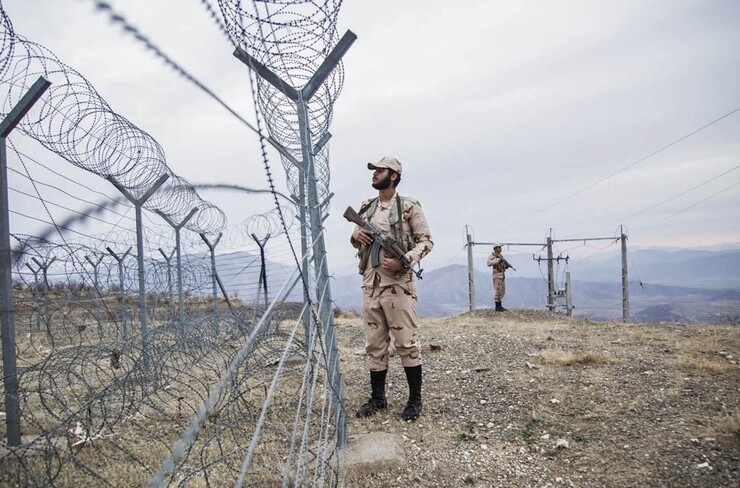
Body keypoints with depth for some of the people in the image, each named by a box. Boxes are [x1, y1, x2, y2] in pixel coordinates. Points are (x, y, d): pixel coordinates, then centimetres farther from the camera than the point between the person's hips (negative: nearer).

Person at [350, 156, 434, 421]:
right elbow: (358, 238, 24)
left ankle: (415, 399, 14)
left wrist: (404, 261, -19)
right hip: (370, 285, 6)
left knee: (406, 343, 0)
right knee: (375, 344, 11)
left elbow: (426, 240, -5)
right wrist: (355, 235, -1)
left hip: (399, 285, -6)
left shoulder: (409, 206, -4)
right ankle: (377, 397, 22)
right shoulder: (366, 207, 14)